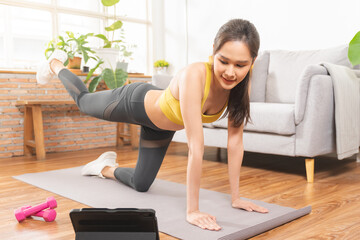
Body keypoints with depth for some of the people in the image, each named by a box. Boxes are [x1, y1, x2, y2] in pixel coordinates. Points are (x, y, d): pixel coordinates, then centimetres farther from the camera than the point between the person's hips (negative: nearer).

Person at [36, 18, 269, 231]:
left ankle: (106, 168, 46)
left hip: (161, 124, 5)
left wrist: (236, 196, -19)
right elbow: (196, 147, -47)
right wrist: (192, 209, -43)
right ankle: (56, 64, 57)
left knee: (140, 185, 15)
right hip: (135, 102, -5)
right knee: (83, 100, 27)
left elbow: (235, 141, -21)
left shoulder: (242, 84, -27)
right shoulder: (194, 75, -45)